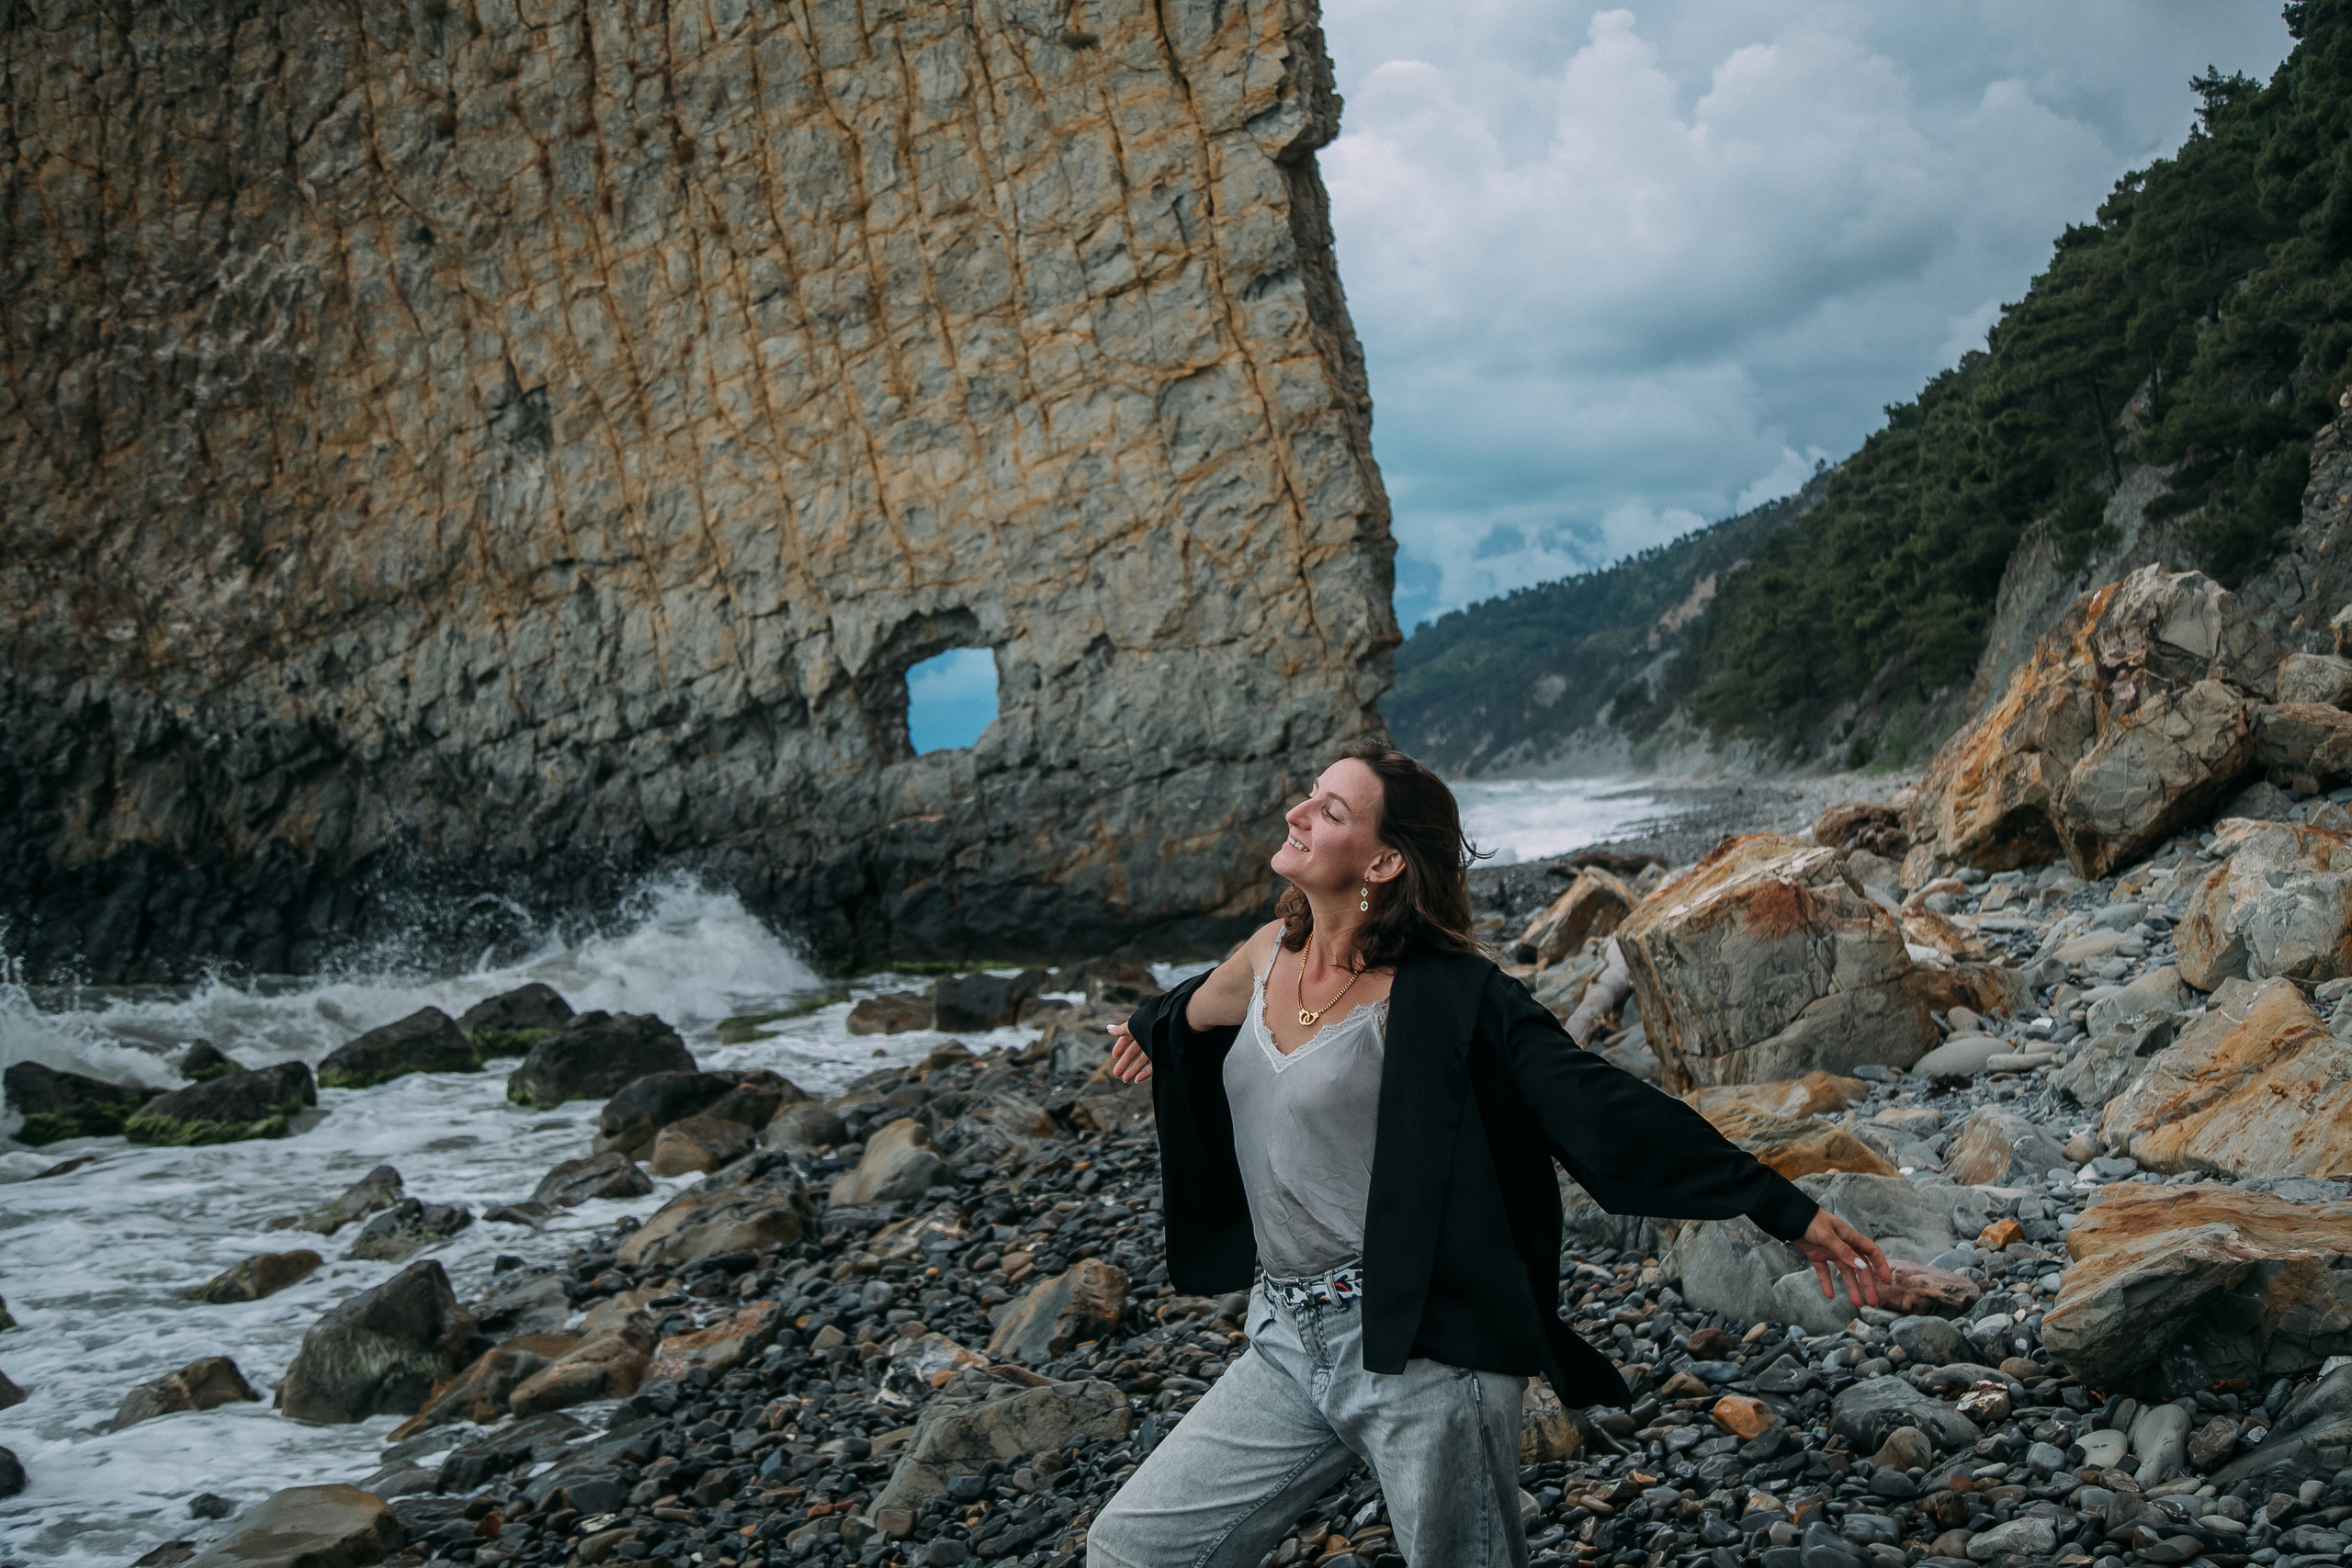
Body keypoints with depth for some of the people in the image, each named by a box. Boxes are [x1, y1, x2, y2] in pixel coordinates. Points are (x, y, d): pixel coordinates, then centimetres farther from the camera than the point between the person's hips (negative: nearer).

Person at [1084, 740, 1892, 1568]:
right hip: (1287, 1345, 6)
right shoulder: (1266, 956, 5)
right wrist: (1147, 1026, 53)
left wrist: (1788, 1211, -21)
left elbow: (1598, 1104, -17)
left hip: (1421, 1352, -6)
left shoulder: (1442, 997, -13)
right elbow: (1195, 1010, 30)